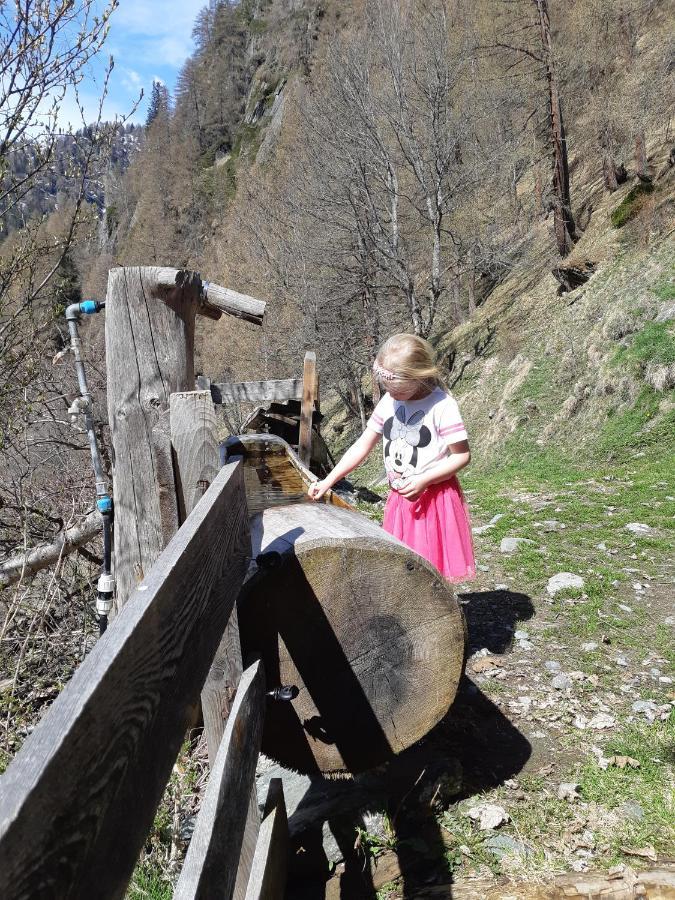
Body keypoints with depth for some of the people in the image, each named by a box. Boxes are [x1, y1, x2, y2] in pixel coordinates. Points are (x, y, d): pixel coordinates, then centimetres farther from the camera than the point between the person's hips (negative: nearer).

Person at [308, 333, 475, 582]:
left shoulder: (442, 406, -17)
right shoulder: (389, 403, 0)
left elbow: (462, 455, -14)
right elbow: (363, 446, 3)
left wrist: (424, 479, -24)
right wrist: (328, 481, -3)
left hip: (434, 499, -6)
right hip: (399, 499, 6)